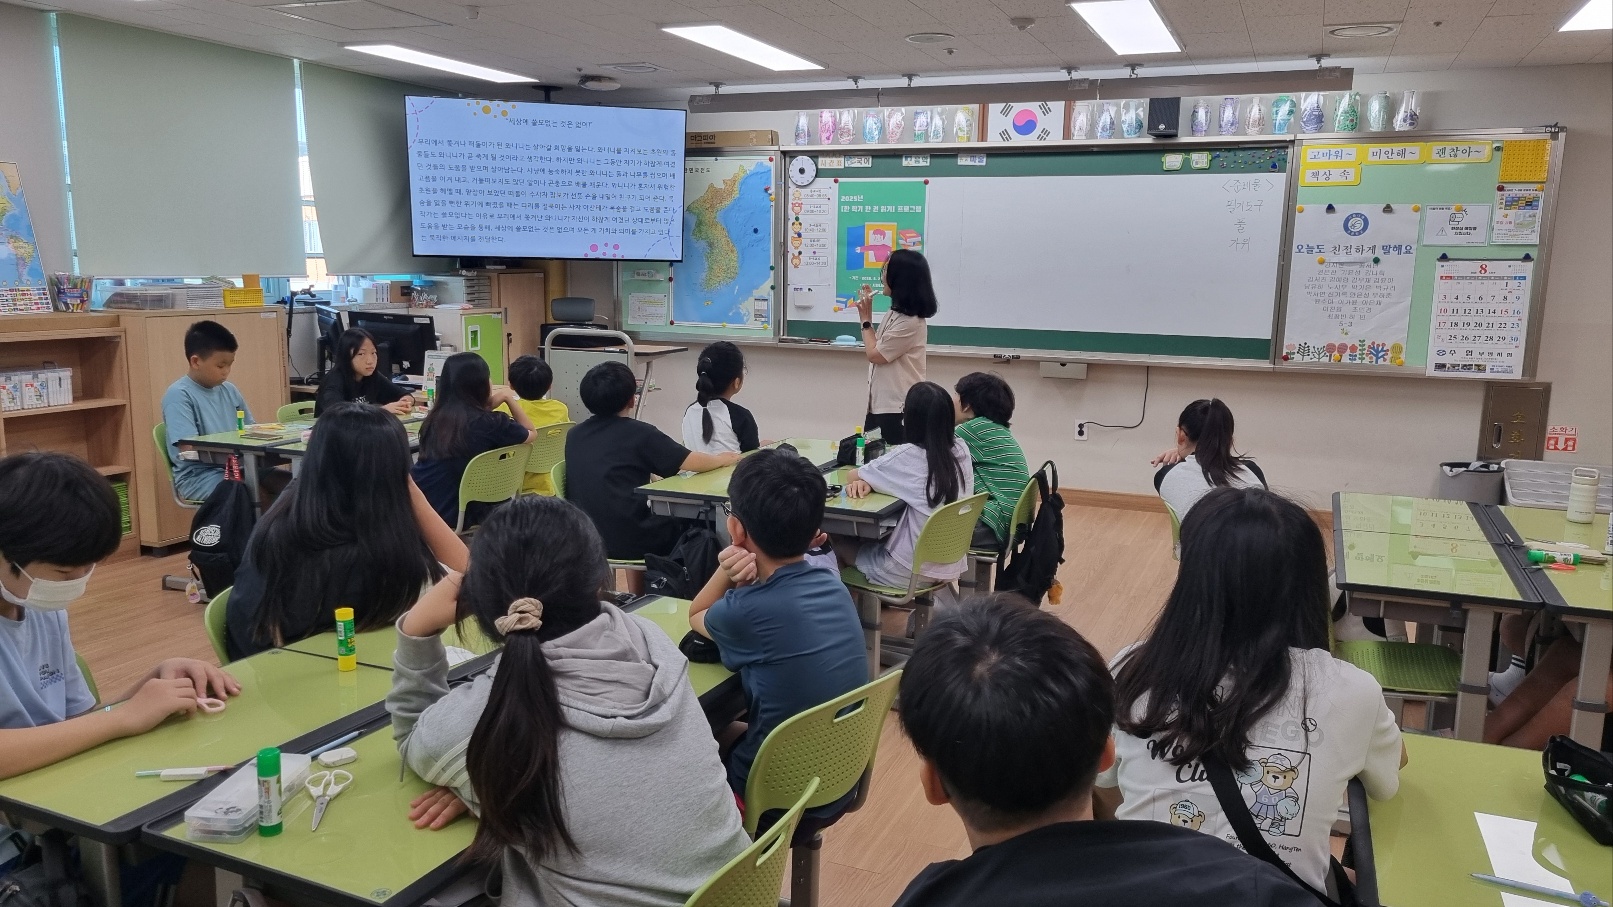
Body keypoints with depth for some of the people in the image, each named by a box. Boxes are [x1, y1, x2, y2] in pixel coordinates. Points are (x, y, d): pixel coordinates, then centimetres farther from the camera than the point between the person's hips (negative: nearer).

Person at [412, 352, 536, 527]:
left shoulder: (436, 417, -1)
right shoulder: (491, 423, -16)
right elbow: (530, 435, 4)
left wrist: (488, 405, 13)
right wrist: (509, 398, 12)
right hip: (455, 517, -4)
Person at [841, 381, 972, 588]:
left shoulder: (909, 456, -19)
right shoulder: (961, 449, -2)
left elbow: (851, 477, -4)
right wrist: (870, 481, -3)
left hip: (914, 571, -6)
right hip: (952, 567, 6)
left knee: (839, 543, 18)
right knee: (871, 538, 28)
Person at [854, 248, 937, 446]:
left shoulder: (910, 321, -20)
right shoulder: (897, 313, 10)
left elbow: (875, 354, -15)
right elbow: (878, 347, 15)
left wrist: (865, 319, -3)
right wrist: (868, 312, 12)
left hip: (897, 409, -10)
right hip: (880, 403, 10)